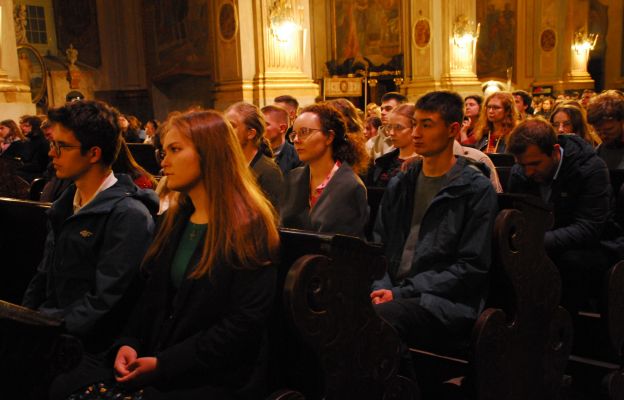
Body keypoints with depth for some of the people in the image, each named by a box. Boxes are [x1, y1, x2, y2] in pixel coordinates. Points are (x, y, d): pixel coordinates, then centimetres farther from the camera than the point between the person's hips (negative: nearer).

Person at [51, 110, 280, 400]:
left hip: (216, 376, -7)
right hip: (155, 356, 7)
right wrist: (128, 342, -4)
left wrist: (164, 363, -17)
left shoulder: (249, 229, -12)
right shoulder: (176, 219, 12)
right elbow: (153, 295, 15)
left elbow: (244, 323, -17)